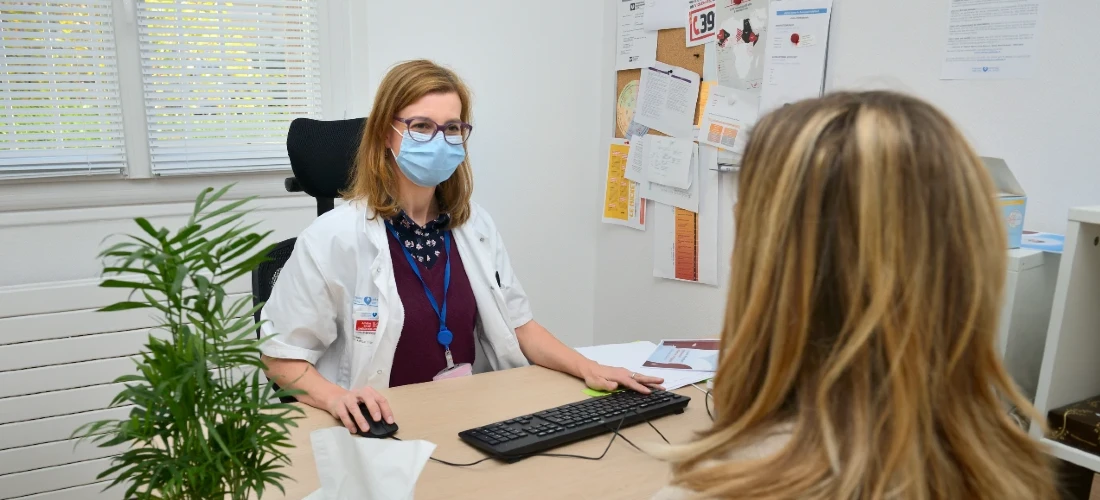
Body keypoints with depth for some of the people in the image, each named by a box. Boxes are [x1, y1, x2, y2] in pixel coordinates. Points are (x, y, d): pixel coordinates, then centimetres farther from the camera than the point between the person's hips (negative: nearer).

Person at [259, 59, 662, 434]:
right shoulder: (336, 235, -14)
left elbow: (517, 324, 9)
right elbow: (281, 356, -9)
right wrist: (336, 398, -28)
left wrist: (587, 368, -5)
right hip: (385, 430, -1)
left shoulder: (475, 225, 4)